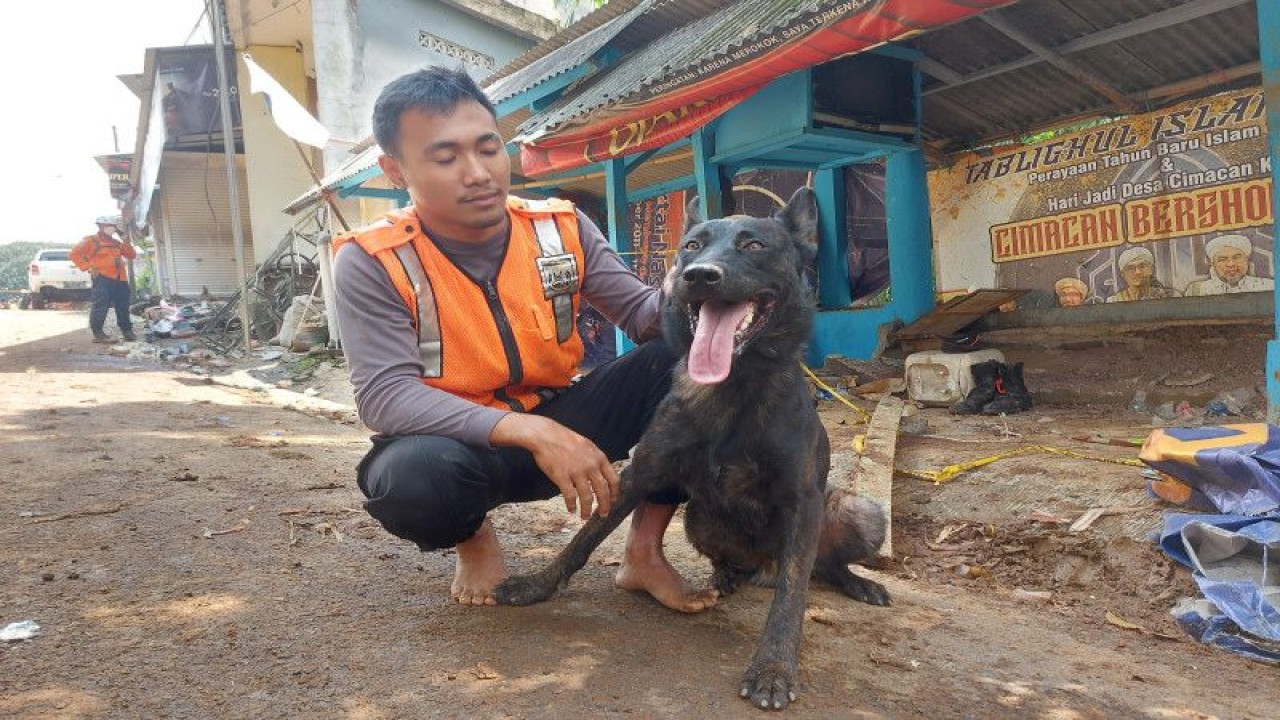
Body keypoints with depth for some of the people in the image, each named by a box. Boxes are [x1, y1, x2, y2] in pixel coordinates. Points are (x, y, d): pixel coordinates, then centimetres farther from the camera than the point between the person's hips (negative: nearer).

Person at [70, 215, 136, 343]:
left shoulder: (116, 243, 23)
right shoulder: (91, 240, 4)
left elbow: (132, 255, 22)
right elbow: (75, 253, -1)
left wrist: (126, 242, 6)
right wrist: (88, 267, -10)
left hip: (120, 278, 6)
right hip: (102, 278, -6)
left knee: (123, 307, 9)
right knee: (100, 306, -12)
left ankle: (127, 331, 18)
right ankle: (98, 333, -11)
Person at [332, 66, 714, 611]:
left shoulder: (561, 229, -5)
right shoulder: (372, 262, -16)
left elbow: (641, 311, -4)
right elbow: (384, 396, -26)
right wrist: (530, 432, -38)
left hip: (558, 422, 4)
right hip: (455, 441, -3)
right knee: (413, 476, -40)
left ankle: (645, 551, -6)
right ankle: (474, 539, -1)